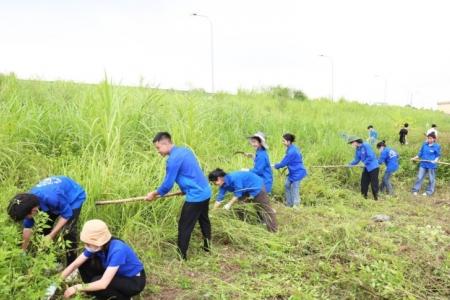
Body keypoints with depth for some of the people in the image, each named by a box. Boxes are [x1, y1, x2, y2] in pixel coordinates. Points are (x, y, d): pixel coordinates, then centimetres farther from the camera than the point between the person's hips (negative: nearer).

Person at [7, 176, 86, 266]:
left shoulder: (52, 198, -43)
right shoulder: (28, 201, -20)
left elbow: (66, 214, -25)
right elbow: (27, 227, -6)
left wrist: (51, 235, -27)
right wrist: (23, 251, 2)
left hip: (74, 197, -7)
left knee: (67, 232, -19)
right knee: (45, 228, 2)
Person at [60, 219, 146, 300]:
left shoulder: (117, 250, -35)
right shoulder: (95, 246, -14)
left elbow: (103, 284, -37)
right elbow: (75, 264, -6)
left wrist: (77, 288, -28)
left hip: (134, 281, -7)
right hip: (119, 274, 7)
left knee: (97, 281, -27)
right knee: (84, 265, -6)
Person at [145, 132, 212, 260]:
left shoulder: (173, 159, -19)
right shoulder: (185, 150, 8)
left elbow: (167, 184, -14)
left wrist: (154, 194, 2)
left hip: (195, 196, -9)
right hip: (206, 191, 10)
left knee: (184, 226, 2)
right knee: (204, 220, 25)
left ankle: (181, 256, 11)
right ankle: (207, 247, 40)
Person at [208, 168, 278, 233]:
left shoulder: (233, 178, -34)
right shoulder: (224, 184, -6)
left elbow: (238, 194, -26)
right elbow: (219, 198, -1)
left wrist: (229, 204, -23)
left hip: (257, 185, -9)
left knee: (264, 209, -4)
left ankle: (274, 230, 2)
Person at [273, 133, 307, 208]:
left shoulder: (291, 152, -26)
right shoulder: (293, 148, 3)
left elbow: (283, 163, -18)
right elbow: (300, 157, 18)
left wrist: (275, 166, -1)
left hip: (297, 173, -10)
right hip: (293, 172, 10)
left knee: (294, 189, -1)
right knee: (287, 185, 15)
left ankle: (296, 206, 11)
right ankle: (289, 203, 24)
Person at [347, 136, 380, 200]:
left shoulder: (366, 146, -18)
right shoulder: (358, 149, 8)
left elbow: (371, 157, -22)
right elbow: (356, 160, 10)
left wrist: (364, 163, -13)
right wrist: (349, 165, -1)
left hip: (373, 167, -8)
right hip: (366, 168, 8)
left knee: (374, 183, -4)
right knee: (364, 182, 9)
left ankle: (375, 197, 5)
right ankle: (364, 196, 18)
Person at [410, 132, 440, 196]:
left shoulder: (437, 146, -9)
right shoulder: (424, 144, 2)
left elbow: (438, 155, -4)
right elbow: (420, 153, 12)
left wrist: (436, 160, -23)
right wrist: (414, 158, 9)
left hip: (432, 165, -4)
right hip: (423, 164, 4)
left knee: (431, 179, 7)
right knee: (419, 177, 8)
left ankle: (429, 192, 18)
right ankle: (415, 190, 16)